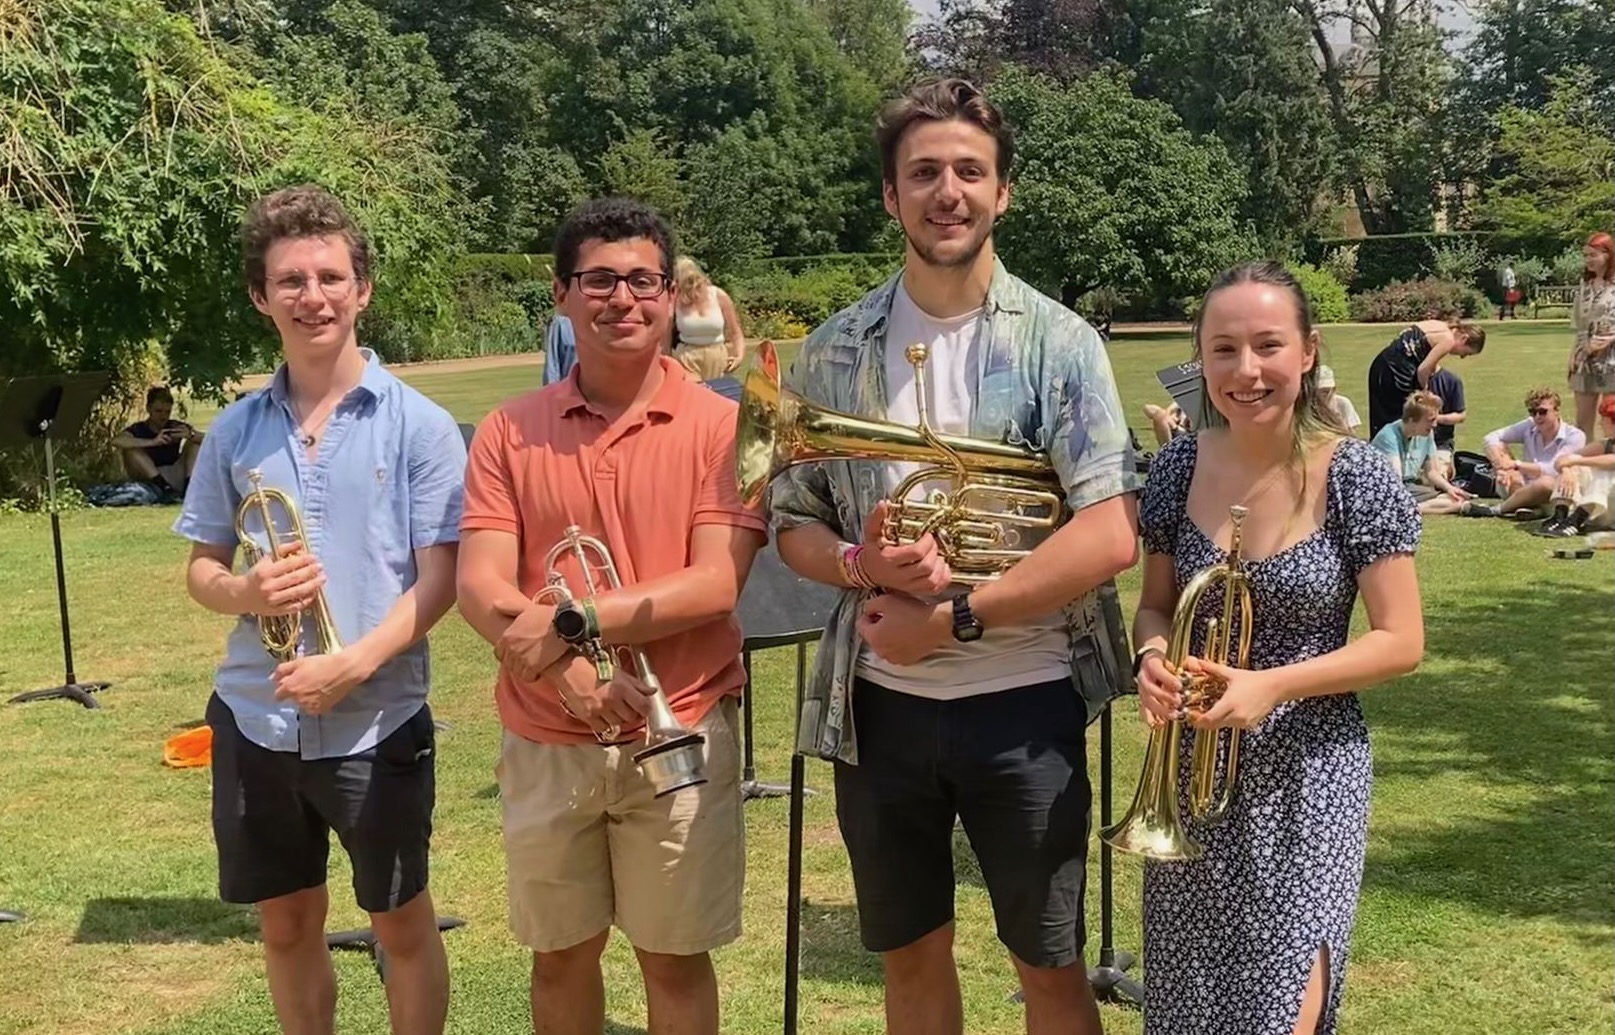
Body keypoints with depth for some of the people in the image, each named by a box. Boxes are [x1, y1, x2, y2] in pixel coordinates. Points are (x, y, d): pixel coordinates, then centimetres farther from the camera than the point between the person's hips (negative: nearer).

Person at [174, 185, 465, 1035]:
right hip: (256, 718, 3)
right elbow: (200, 571, 10)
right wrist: (244, 592, -13)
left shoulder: (419, 424, -6)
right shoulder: (235, 430, 4)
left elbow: (439, 581, -9)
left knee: (401, 923, 12)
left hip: (379, 720, -3)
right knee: (287, 923, 17)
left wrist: (352, 664, -22)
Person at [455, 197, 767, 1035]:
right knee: (559, 957, 17)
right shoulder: (509, 431, 1)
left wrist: (571, 622, -21)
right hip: (543, 744, 3)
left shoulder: (719, 424, -6)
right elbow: (480, 589, -7)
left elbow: (715, 586, -15)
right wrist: (574, 675, -23)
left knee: (675, 960, 10)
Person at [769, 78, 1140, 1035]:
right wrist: (860, 566, -15)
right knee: (911, 956, 18)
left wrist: (951, 616, -17)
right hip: (880, 702, 3)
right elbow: (793, 522, 7)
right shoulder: (835, 350, 2)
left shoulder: (1059, 341, -7)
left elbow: (1111, 538, -15)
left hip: (1021, 700, -2)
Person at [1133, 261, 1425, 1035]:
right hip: (1194, 771, 4)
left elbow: (1401, 642, -11)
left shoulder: (1357, 478, -13)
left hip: (1306, 774, -3)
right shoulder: (1178, 468, -2)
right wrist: (1153, 657, -14)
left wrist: (1271, 686, -22)